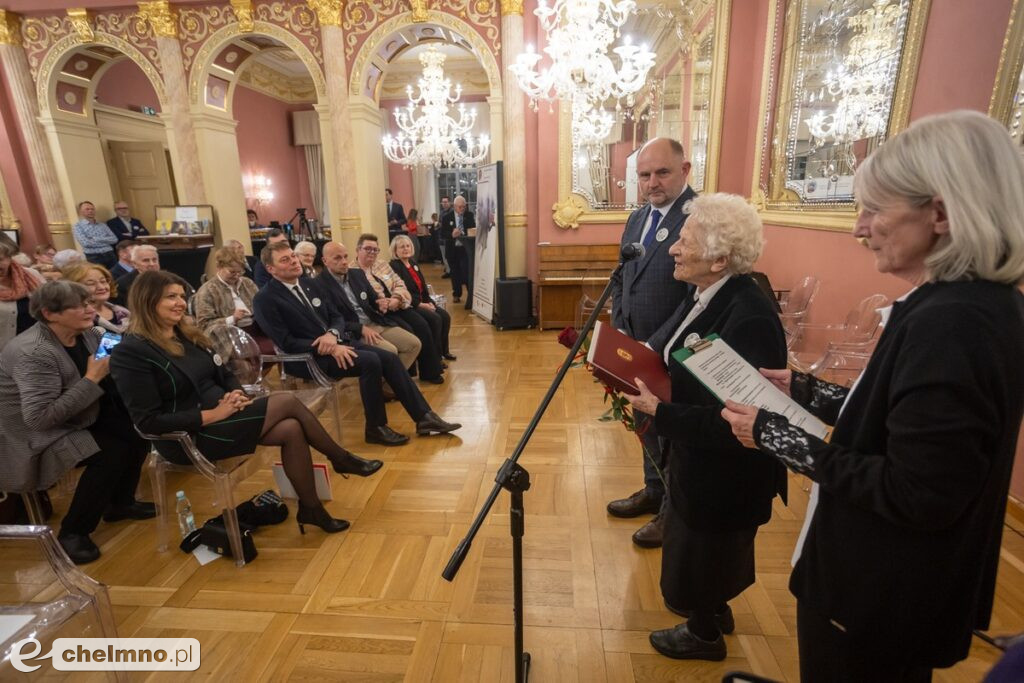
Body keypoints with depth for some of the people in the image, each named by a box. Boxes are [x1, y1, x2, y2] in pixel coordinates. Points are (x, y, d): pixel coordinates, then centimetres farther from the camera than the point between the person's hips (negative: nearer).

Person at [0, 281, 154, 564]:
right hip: (35, 435, -8)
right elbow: (40, 418, -32)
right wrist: (91, 380, -31)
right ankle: (71, 533, -6)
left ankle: (120, 503, 15)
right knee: (112, 452, -26)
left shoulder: (86, 333, -3)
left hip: (78, 419, 8)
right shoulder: (34, 353, -28)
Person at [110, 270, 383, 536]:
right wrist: (213, 414, -22)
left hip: (221, 416, 7)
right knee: (288, 401, -19)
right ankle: (342, 460, -3)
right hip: (188, 436, -7)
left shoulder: (187, 334, 10)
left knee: (291, 429, -17)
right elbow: (149, 422, -18)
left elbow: (224, 374, 15)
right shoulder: (130, 352, -14)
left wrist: (236, 394, -8)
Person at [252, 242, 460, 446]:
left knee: (389, 358, -11)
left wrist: (333, 334, -11)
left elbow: (336, 316, 13)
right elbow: (287, 343, -15)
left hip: (336, 342, 7)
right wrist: (331, 349, -21)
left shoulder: (308, 283, 13)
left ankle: (423, 417, -7)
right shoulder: (265, 300, -8)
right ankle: (376, 428, -12)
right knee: (370, 361, -28)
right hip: (309, 357, -7)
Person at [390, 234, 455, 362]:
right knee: (435, 319, -24)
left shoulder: (413, 262, 14)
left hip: (422, 302, 8)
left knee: (445, 316, -7)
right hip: (409, 305, -8)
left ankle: (444, 350, 6)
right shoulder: (394, 266, -11)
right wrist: (421, 304, -19)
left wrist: (429, 302, 0)